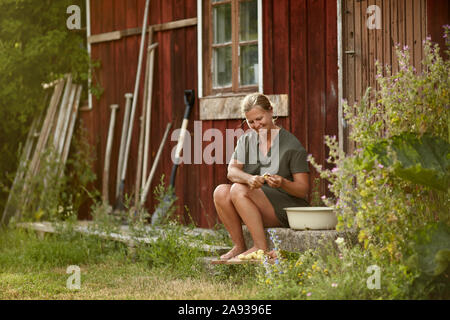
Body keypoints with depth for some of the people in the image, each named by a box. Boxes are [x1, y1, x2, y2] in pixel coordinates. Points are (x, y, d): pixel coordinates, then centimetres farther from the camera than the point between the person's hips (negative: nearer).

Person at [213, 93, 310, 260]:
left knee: (239, 190, -27)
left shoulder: (292, 145, -6)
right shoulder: (246, 140, 10)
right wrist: (249, 179, -29)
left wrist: (283, 183, -29)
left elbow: (303, 189, -8)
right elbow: (231, 171, -6)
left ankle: (261, 247, -27)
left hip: (286, 207, -5)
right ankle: (239, 246, -13)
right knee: (221, 192, -21)